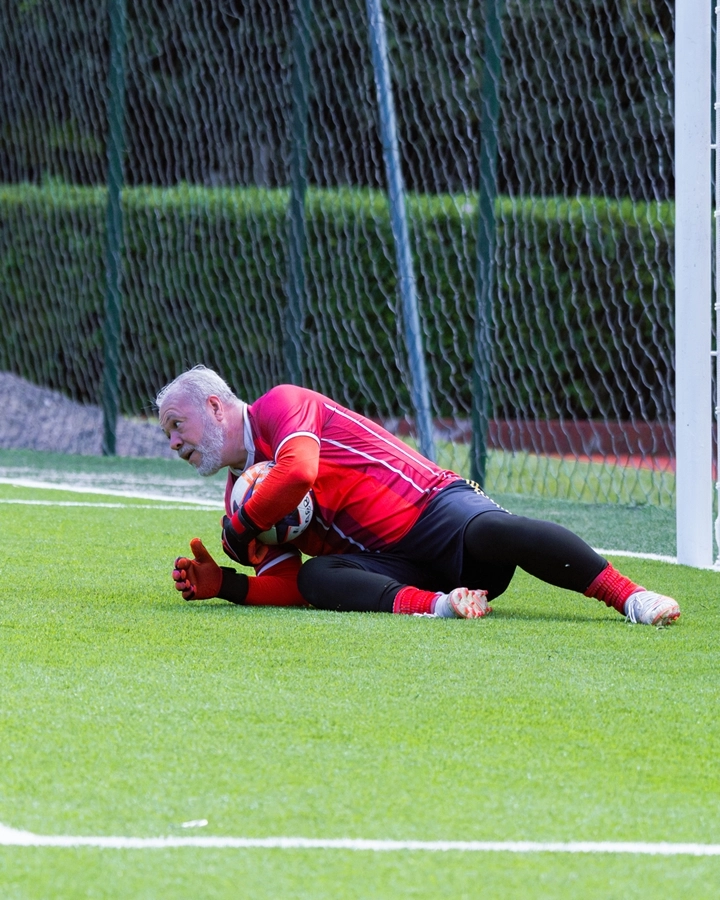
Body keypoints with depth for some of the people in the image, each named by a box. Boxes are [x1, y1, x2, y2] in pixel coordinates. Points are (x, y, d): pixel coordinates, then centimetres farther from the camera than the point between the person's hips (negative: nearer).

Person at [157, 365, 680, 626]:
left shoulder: (280, 405, 2)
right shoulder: (240, 496, 22)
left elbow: (298, 473, -19)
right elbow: (293, 587, 15)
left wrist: (238, 530, -5)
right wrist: (221, 585, 0)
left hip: (431, 504, -5)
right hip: (391, 565, 5)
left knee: (491, 531, -35)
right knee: (316, 576, -24)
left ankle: (632, 597, -41)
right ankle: (437, 604, -48)